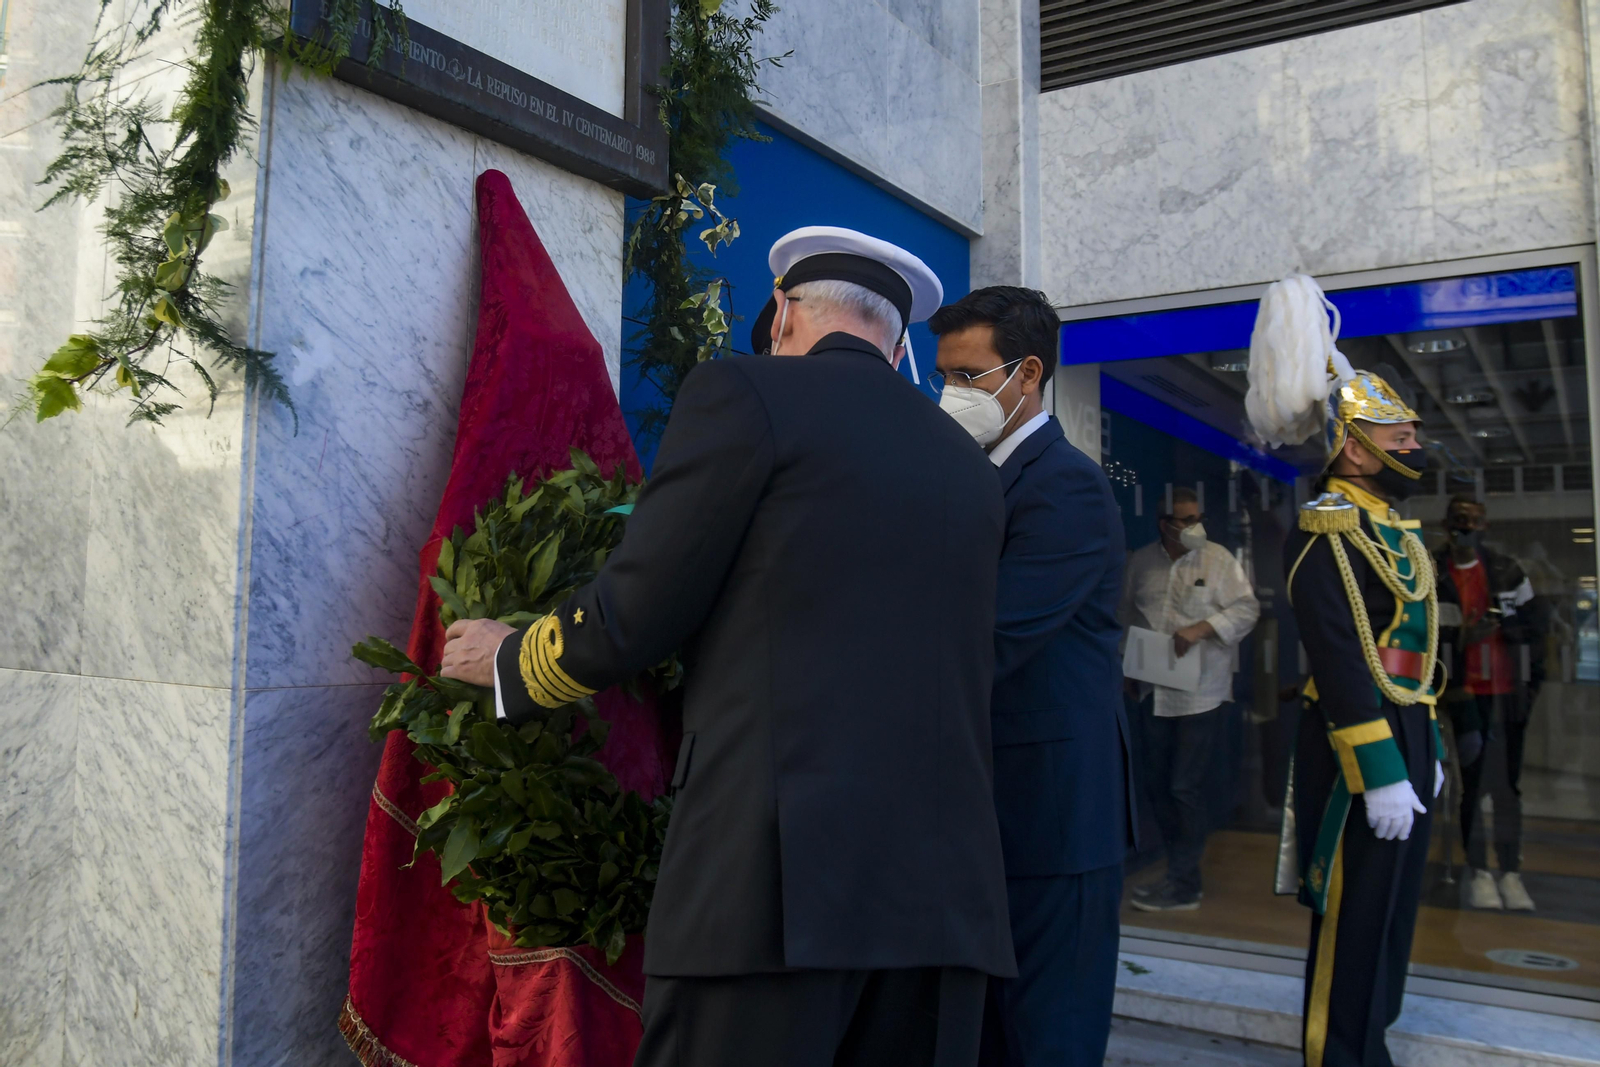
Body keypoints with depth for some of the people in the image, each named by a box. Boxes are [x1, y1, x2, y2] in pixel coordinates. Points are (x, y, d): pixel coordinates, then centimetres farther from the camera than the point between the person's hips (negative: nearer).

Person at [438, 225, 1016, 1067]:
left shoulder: (744, 391, 0)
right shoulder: (969, 468, 17)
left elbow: (633, 616, -4)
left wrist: (508, 662, 17)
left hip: (777, 869, -6)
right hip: (947, 886, 6)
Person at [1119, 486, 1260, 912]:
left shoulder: (1218, 559, -5)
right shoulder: (1141, 562, 6)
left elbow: (1247, 609, -8)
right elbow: (1127, 614, 15)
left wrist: (1201, 629, -20)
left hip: (1202, 695, -4)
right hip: (1155, 692, 5)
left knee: (1186, 787, -3)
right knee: (1158, 784, 11)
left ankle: (1184, 884, 9)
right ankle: (1178, 871, 27)